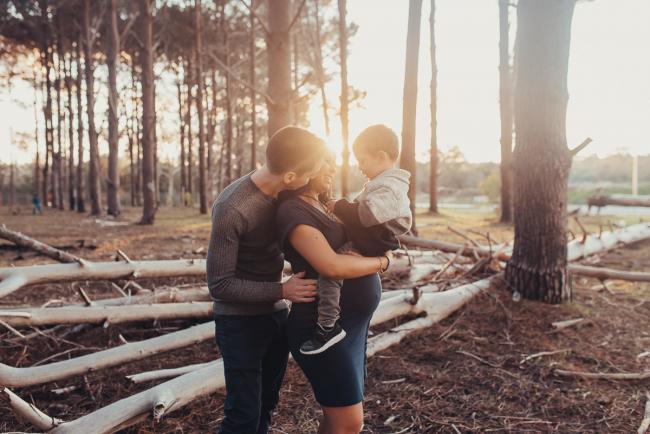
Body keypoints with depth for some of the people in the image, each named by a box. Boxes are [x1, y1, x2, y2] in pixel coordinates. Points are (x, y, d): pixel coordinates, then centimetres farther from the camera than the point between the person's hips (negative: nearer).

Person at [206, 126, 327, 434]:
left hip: (276, 316, 7)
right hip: (240, 322, -6)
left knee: (266, 406, 17)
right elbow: (220, 285, -21)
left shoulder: (281, 195, -5)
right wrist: (282, 291, -25)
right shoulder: (231, 209, -25)